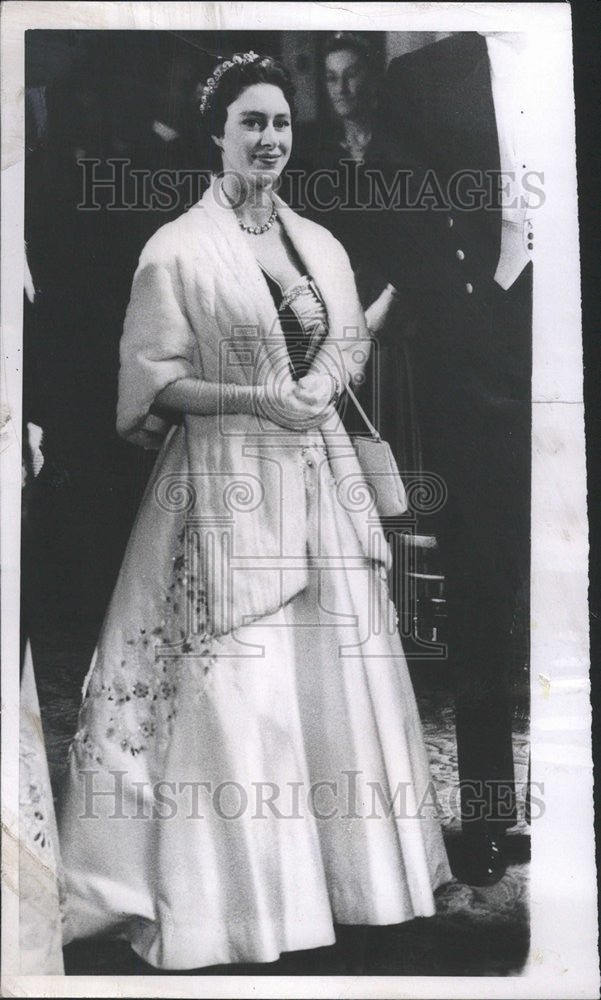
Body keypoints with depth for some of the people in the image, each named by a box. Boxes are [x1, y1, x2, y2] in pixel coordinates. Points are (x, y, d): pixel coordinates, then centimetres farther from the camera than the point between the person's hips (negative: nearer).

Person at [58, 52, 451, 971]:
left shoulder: (320, 243, 12)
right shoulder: (178, 249, -5)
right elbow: (152, 381, -7)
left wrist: (323, 385, -3)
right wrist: (257, 399, -17)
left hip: (319, 473, 6)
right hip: (226, 480, -5)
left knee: (337, 667, 9)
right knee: (235, 680, -1)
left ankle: (347, 864, 27)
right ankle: (235, 892, 16)